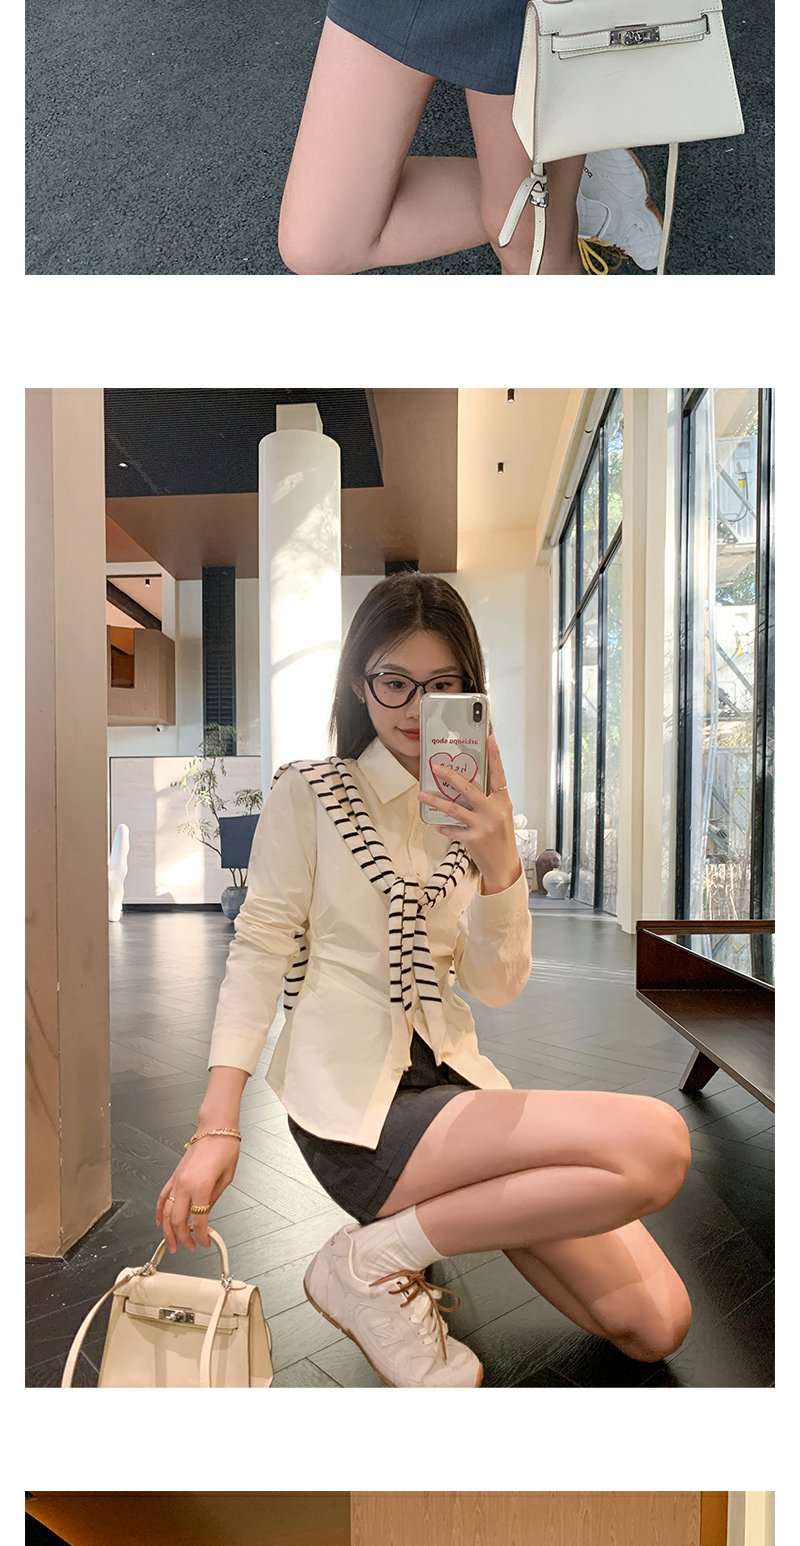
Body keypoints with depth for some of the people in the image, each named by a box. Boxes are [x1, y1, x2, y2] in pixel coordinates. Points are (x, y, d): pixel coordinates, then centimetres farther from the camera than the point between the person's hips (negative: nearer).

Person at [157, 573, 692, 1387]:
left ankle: (446, 1210, 13)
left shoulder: (472, 815, 10)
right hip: (356, 1111, -5)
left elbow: (498, 986, 2)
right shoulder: (308, 794, -3)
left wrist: (498, 863, -15)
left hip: (450, 1078, 6)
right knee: (658, 1142, -21)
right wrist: (216, 1129, -15)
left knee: (656, 1324, -1)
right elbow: (257, 951, -7)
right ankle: (375, 1262, -8)